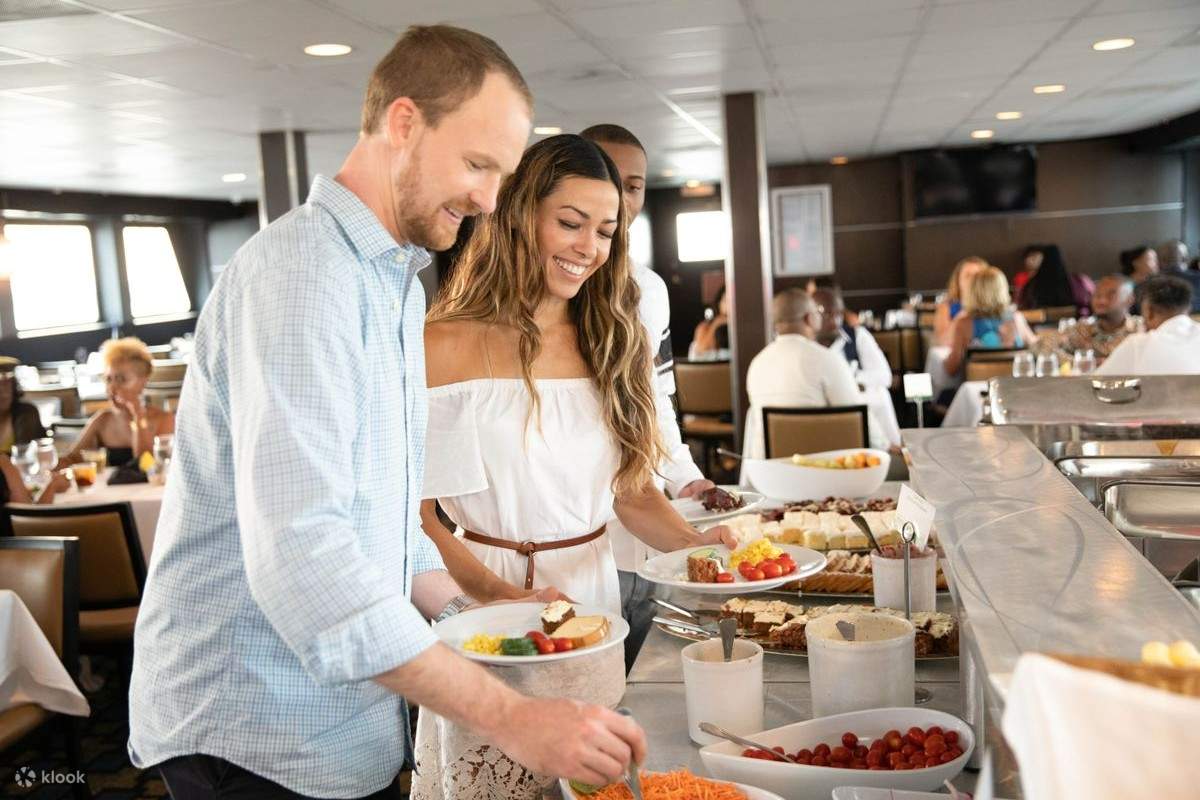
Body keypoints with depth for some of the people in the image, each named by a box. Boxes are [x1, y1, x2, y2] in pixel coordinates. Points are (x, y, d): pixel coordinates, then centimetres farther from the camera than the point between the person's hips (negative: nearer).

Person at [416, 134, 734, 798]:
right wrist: (501, 596, -25)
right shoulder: (448, 347, -10)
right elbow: (415, 509, -12)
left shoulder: (612, 344, 7)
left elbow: (633, 490, 6)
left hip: (593, 597, 5)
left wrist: (691, 542, -13)